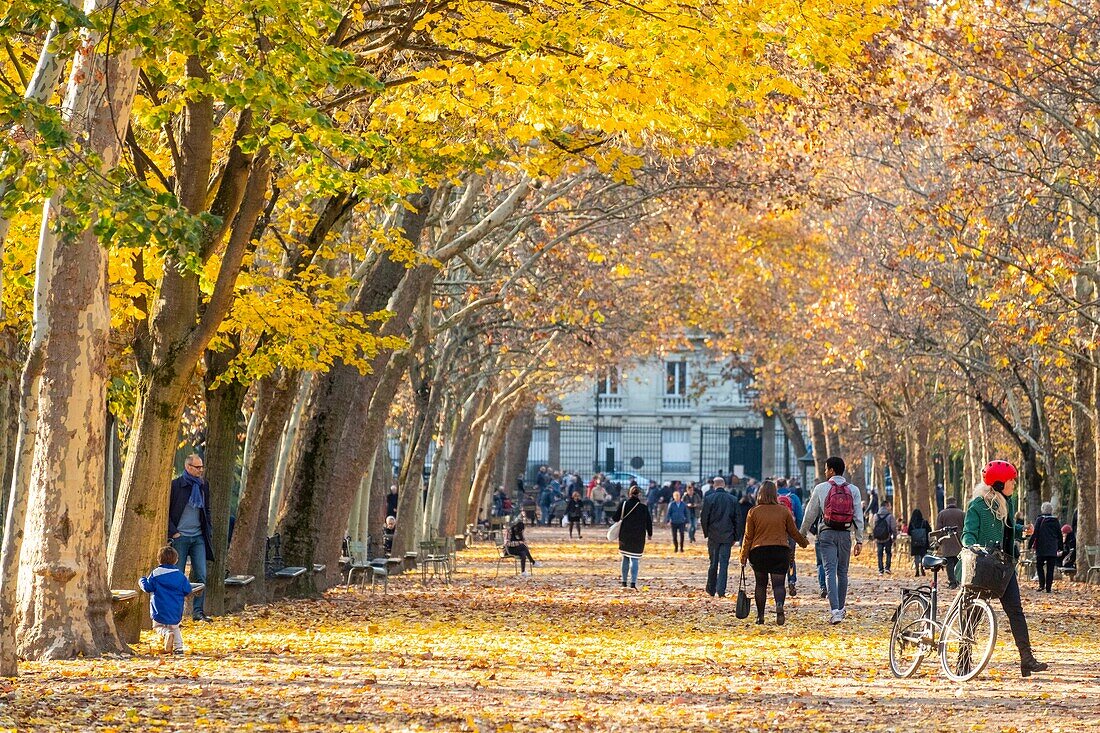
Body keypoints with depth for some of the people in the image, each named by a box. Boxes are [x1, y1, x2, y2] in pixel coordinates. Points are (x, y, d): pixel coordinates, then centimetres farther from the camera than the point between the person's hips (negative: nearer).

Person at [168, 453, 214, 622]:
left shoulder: (203, 486, 10)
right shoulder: (175, 485, -6)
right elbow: (166, 511, -3)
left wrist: (208, 531, 9)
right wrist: (173, 532, -9)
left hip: (198, 537, 4)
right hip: (179, 537, -4)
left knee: (201, 576, -3)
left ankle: (198, 611, 2)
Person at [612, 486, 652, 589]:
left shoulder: (623, 505, -5)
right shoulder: (643, 508, -8)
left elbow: (615, 518, -2)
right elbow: (648, 522, -1)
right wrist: (650, 534, 15)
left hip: (624, 536, 2)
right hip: (638, 537, -2)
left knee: (625, 558, 17)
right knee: (634, 559, -1)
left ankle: (624, 582, 21)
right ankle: (633, 582, -15)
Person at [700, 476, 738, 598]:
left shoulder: (709, 498, -5)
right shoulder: (732, 499, 2)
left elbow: (704, 519, -3)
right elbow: (736, 519, 6)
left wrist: (706, 533, 10)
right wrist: (735, 537, 13)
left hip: (713, 536, -1)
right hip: (727, 536, 1)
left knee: (713, 563, 9)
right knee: (724, 563, 0)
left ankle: (711, 590, 15)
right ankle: (721, 591, -8)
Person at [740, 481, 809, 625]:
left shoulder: (753, 512, -2)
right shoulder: (784, 511, 1)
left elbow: (748, 536, 0)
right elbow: (793, 532, 11)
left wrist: (743, 557, 7)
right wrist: (804, 542, 30)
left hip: (758, 552, 0)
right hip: (780, 551, 0)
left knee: (761, 584, 13)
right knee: (778, 583, -2)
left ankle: (760, 616, 14)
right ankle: (779, 605, -31)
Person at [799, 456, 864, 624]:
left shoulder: (820, 488, 0)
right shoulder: (853, 490, 5)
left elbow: (811, 514, 5)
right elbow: (858, 516, 2)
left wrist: (802, 534, 17)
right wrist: (859, 540, 6)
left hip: (827, 534, -2)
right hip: (845, 534, 2)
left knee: (830, 571, -7)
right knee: (842, 571, 15)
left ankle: (835, 611, -20)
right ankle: (841, 608, 24)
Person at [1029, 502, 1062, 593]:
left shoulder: (1039, 519, -6)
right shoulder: (1055, 521, 4)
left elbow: (1035, 534, -9)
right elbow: (1060, 535, 10)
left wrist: (1030, 545, -1)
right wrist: (1060, 548, 19)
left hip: (1041, 548, -3)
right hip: (1053, 549, 3)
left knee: (1039, 566, 11)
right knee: (1050, 568, 6)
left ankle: (1042, 584, -4)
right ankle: (1048, 587, 3)